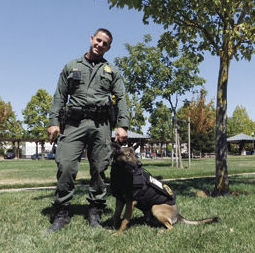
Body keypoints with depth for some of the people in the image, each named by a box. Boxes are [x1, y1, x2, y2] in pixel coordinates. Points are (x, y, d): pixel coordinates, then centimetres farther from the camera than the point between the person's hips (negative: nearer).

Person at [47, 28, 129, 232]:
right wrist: (54, 121, 1)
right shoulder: (71, 67, 19)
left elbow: (121, 99, 10)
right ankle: (62, 213, 1)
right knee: (66, 166, -10)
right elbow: (60, 96, 14)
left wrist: (123, 125, -4)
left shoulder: (112, 71, 19)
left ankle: (95, 212, 12)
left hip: (101, 124, 1)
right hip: (74, 123, 0)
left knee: (99, 169, 0)